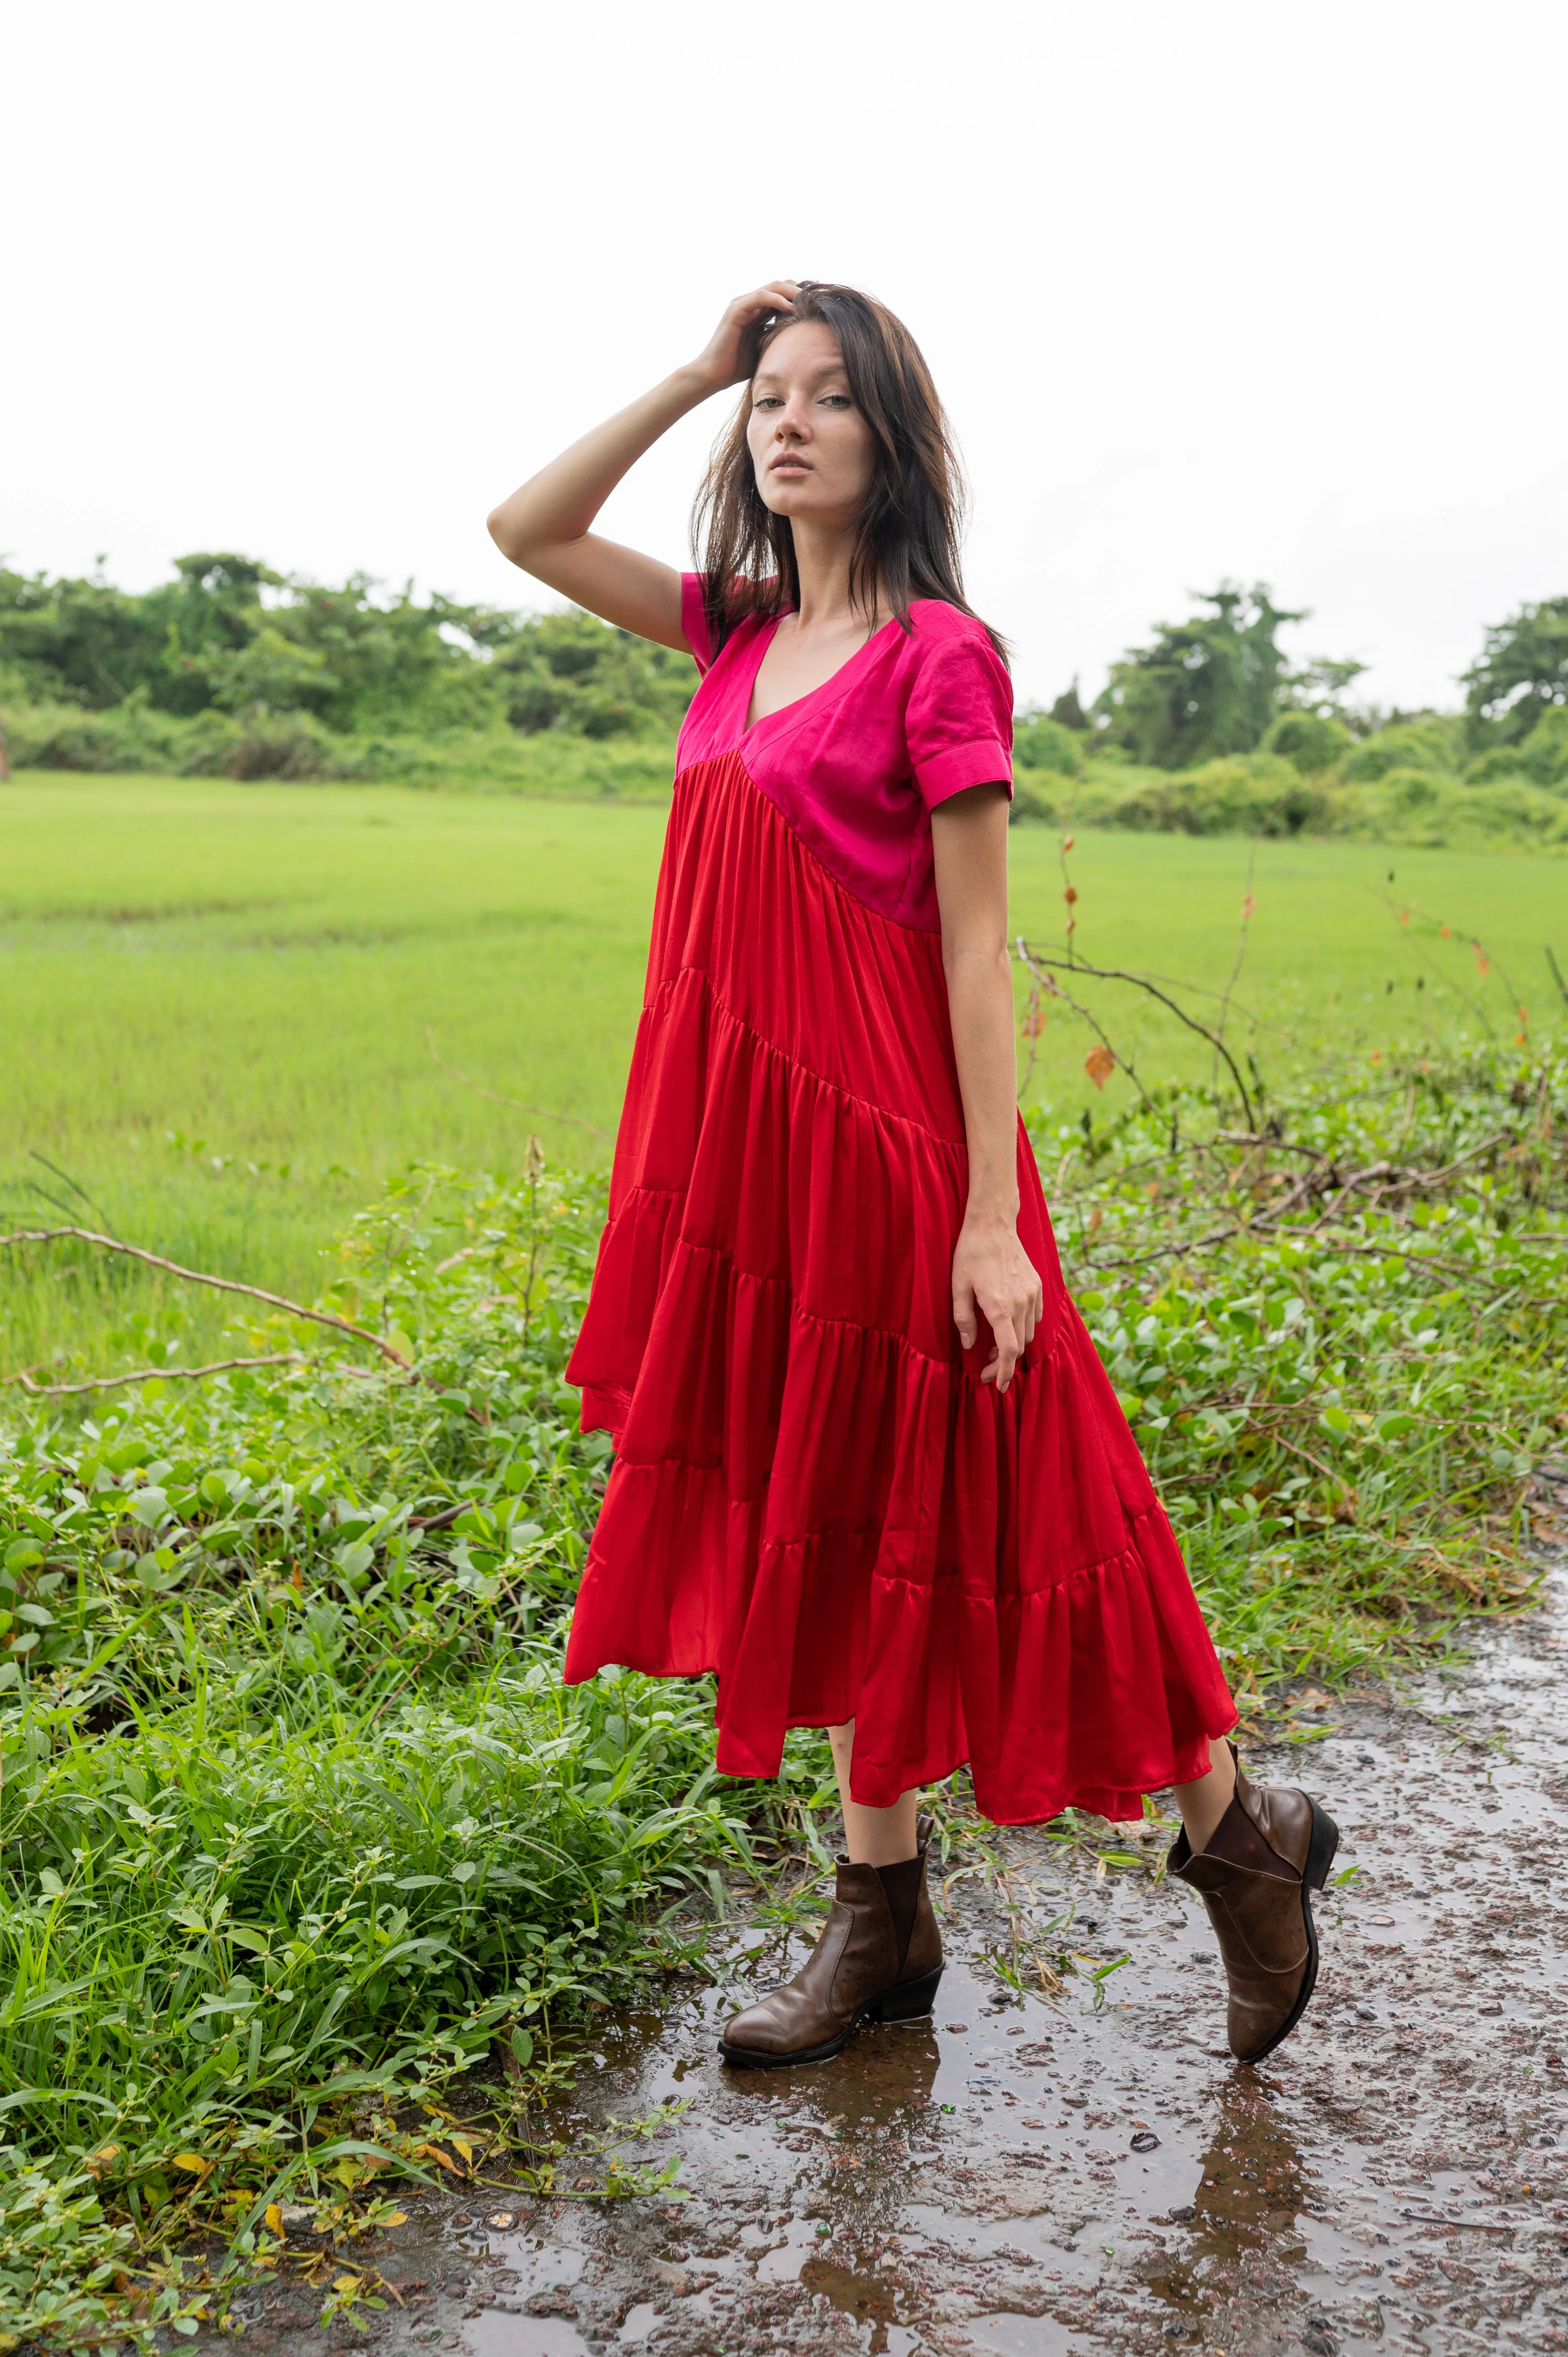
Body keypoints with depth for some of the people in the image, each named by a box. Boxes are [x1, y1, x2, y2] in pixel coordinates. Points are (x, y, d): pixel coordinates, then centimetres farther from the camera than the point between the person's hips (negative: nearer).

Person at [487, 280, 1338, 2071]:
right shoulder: (743, 633, 10)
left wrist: (990, 1219, -16)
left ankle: (1238, 1832, 22)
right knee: (824, 1522, 13)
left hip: (886, 1137, -7)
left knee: (935, 1516, 1)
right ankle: (881, 1925, 26)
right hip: (752, 1139, 7)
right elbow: (525, 529, 14)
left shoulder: (938, 653, -10)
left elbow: (977, 949, -13)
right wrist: (694, 374, 5)